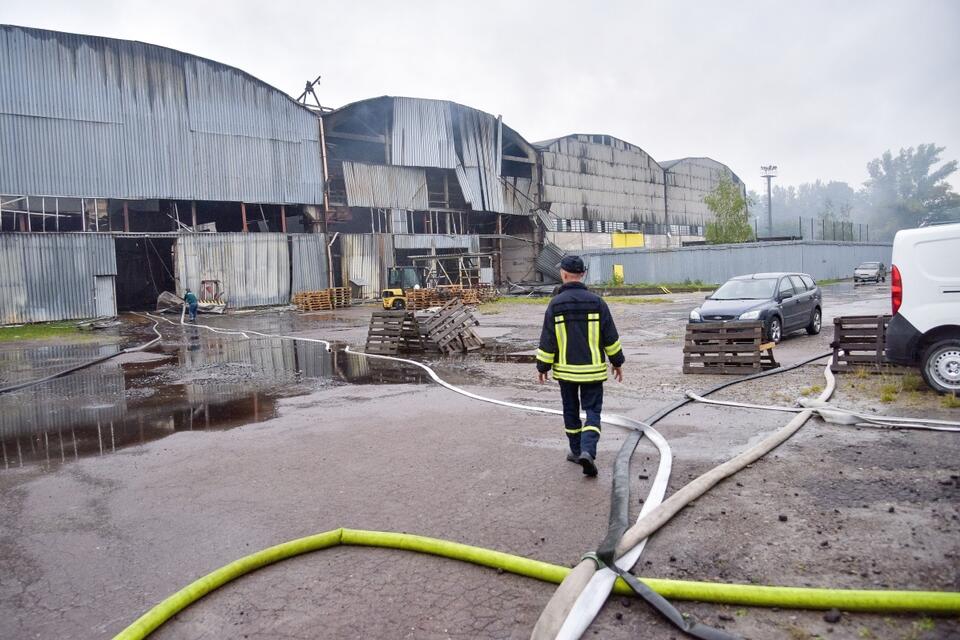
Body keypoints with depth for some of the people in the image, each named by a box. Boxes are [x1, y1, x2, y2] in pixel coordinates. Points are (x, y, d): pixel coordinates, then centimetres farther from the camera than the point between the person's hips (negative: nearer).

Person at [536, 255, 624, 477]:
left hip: (565, 369, 1)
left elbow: (547, 340, -5)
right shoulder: (596, 302, -5)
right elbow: (611, 337, -1)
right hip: (592, 369, 0)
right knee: (593, 411, 4)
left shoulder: (555, 304, -7)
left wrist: (542, 367, 5)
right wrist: (617, 362, 11)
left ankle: (576, 451, 26)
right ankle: (588, 451, -15)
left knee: (571, 410, 17)